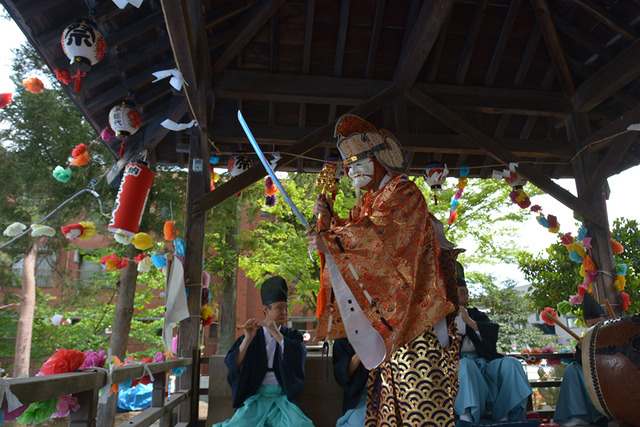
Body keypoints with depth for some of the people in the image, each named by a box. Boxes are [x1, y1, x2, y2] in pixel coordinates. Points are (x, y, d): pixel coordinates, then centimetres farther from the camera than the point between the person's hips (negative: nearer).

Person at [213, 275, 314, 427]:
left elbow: (299, 357, -8)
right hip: (255, 397, 0)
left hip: (283, 396, 0)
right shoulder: (252, 335, 11)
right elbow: (231, 364, -2)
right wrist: (248, 339, -15)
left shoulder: (293, 335, 13)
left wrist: (277, 334, -14)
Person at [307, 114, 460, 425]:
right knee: (390, 393, 8)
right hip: (386, 317, 8)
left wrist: (329, 242, -22)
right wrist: (328, 219, -4)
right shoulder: (369, 199, 19)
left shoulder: (403, 192, -8)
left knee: (417, 393, -6)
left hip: (412, 307, -8)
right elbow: (351, 228, 14)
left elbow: (378, 231, -22)